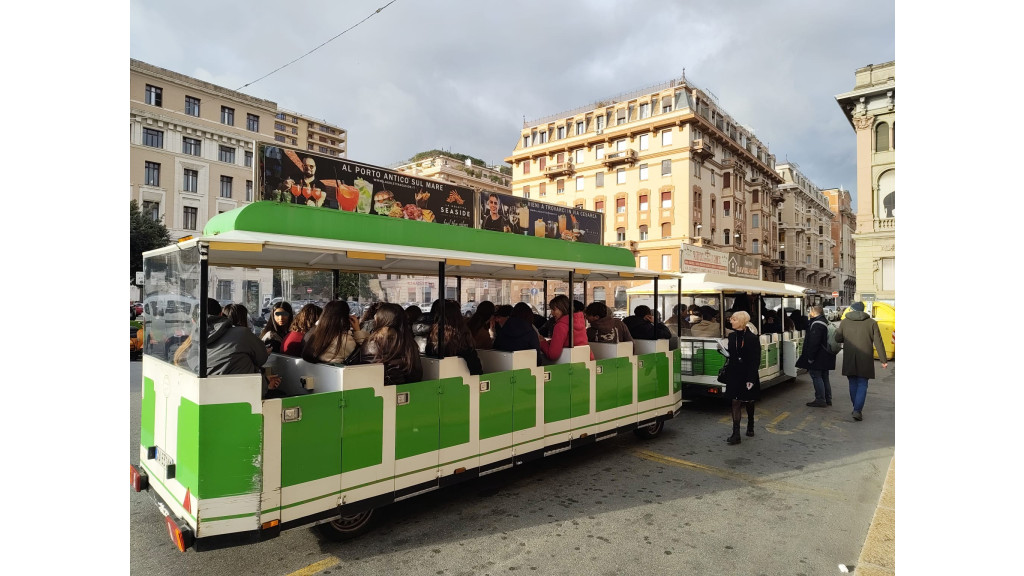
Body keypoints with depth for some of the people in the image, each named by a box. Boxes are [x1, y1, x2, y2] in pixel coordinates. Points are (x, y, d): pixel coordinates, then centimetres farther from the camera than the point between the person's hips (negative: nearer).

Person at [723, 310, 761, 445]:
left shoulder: (753, 338, -12)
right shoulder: (732, 336, 2)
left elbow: (756, 361, -13)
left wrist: (751, 378, -17)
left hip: (748, 375, -3)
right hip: (734, 375, 3)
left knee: (749, 401, 16)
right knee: (736, 402, -1)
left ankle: (750, 426, 40)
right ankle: (736, 434, -2)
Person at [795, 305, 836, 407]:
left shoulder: (816, 324, -19)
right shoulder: (824, 322, 15)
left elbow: (814, 342, -24)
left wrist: (810, 357, -21)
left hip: (817, 357, -10)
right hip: (825, 357, 10)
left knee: (816, 377, -4)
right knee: (824, 377, 16)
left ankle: (820, 400, -2)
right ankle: (827, 399, 22)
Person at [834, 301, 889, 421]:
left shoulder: (845, 322, 2)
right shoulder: (871, 323, -1)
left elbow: (838, 339, 5)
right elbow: (878, 343, -2)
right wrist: (883, 360, 3)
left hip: (849, 359, 1)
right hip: (865, 360, -1)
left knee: (853, 384, 12)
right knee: (862, 385, 1)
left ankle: (857, 410, 20)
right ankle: (857, 410, -10)